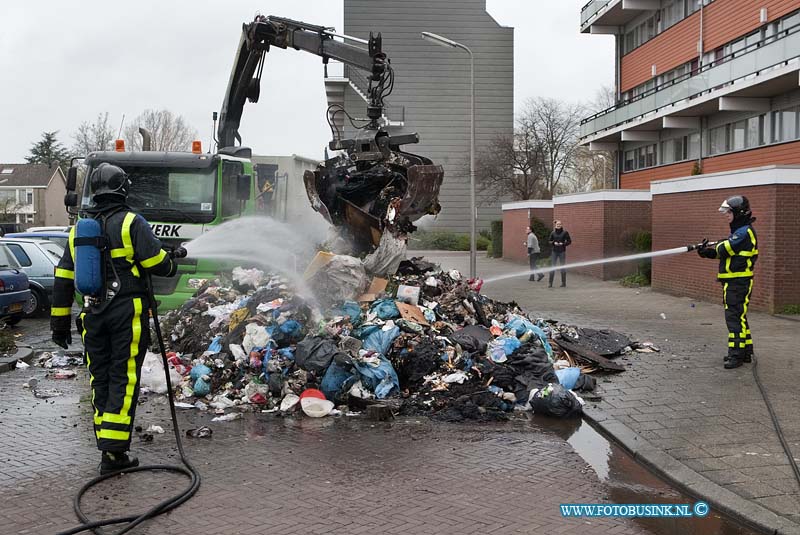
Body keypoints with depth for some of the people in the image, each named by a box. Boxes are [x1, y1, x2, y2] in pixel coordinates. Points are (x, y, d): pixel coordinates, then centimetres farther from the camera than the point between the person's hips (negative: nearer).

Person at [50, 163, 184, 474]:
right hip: (128, 312, -5)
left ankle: (107, 445, 19)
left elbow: (63, 280, 13)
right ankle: (113, 451, -7)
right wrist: (173, 259, 11)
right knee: (124, 378, -3)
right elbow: (156, 263, -12)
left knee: (100, 378, 13)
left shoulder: (79, 229, 13)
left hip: (93, 316, 6)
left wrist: (60, 322, 18)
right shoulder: (131, 222, -6)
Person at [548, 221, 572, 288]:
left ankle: (563, 283, 14)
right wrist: (554, 243, -9)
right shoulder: (553, 233, 4)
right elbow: (550, 242, 10)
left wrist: (563, 244, -13)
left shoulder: (565, 232, -3)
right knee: (552, 267, -1)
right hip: (554, 252, 2)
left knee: (563, 267, 6)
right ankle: (550, 283, 2)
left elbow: (569, 241, 0)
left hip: (562, 252, -2)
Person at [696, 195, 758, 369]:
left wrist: (709, 249, 0)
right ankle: (746, 351, 25)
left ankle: (736, 354, -8)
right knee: (738, 316, 16)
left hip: (739, 282, -11)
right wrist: (707, 252, -1)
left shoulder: (744, 232, -16)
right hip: (732, 282, 11)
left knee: (735, 317, -10)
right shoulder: (739, 231, 17)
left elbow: (724, 250, -20)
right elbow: (725, 253, 14)